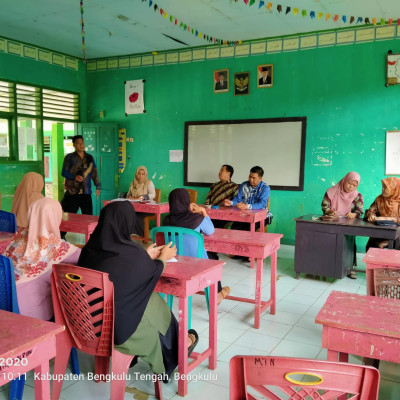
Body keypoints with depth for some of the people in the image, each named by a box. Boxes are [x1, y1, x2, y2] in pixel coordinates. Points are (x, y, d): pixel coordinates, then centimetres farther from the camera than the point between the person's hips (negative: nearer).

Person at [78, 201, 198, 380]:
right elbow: (154, 270, -1)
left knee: (148, 298, 24)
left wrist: (146, 255, 23)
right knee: (156, 305, 21)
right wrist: (163, 257, 20)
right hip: (121, 328, -5)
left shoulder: (90, 248, -8)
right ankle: (179, 345, 47)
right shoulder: (132, 252, -23)